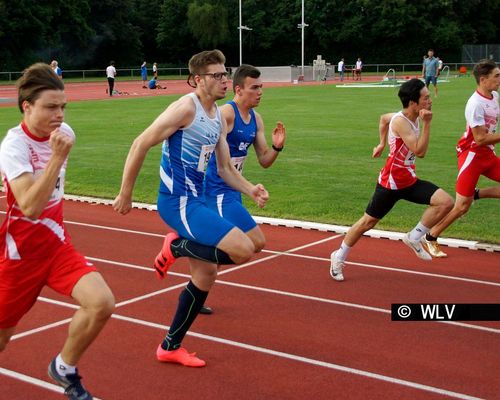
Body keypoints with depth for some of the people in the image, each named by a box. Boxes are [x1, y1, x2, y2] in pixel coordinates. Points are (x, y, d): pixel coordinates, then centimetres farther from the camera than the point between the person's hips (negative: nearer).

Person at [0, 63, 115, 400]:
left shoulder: (64, 132, -2)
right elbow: (30, 206, -33)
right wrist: (57, 157, -34)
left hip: (56, 242, 5)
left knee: (102, 303, -18)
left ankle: (65, 367, 9)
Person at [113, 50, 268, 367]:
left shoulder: (219, 117, 12)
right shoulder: (186, 108, -16)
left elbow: (225, 168, 17)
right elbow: (141, 144, -15)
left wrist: (250, 190, -1)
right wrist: (126, 194, -13)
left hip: (195, 200, 10)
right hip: (178, 202, -10)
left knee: (207, 273, 14)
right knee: (244, 250, -19)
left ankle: (171, 347, 26)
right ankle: (176, 247, 2)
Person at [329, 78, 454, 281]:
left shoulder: (414, 118, 3)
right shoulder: (400, 121, -23)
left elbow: (383, 118, 22)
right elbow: (419, 151, -30)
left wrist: (382, 143, 22)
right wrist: (427, 123, -29)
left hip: (409, 181, 8)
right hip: (391, 182, -8)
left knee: (446, 202, -9)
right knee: (368, 221, 5)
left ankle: (414, 238, 4)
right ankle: (339, 257, 23)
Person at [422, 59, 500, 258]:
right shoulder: (476, 104, -22)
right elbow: (480, 139, -23)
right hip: (471, 154, -8)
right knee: (462, 206, -5)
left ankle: (476, 194, 14)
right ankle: (430, 238, 11)